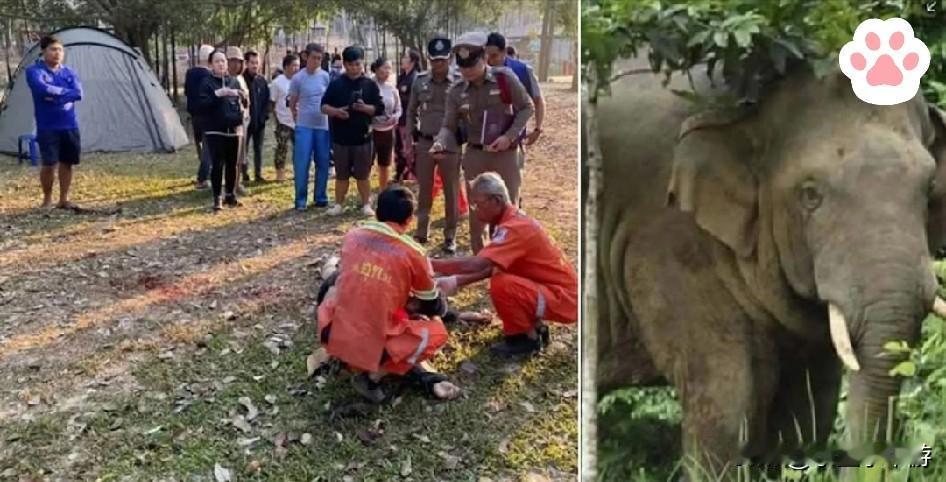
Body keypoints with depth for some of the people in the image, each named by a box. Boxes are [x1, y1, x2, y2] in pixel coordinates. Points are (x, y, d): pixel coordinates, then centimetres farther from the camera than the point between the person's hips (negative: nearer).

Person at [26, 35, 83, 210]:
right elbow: (42, 88, -24)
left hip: (70, 125, 4)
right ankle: (47, 199, 12)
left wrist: (55, 96, -16)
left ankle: (64, 199, 19)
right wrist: (64, 91, -11)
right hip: (47, 127, -4)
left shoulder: (69, 72, 8)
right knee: (49, 164, -8)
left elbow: (78, 93, -8)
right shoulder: (34, 71, -5)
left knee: (67, 163, 8)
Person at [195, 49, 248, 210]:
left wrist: (243, 97, -9)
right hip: (215, 131, -4)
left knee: (233, 164, 9)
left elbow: (245, 105, 13)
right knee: (218, 164, -7)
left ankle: (231, 195, 22)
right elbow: (200, 105, -13)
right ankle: (217, 198, 1)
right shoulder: (207, 82, -3)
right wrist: (217, 94, -23)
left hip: (234, 129, 4)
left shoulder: (234, 81, 10)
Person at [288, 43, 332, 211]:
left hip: (323, 126, 3)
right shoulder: (298, 78, -4)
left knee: (323, 164, 7)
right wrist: (299, 119, 6)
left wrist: (331, 119, 7)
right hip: (304, 127, -3)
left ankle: (321, 197, 18)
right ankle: (300, 200, 4)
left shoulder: (325, 76, 3)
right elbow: (292, 104, 5)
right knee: (302, 164, -4)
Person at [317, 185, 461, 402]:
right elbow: (434, 307, 8)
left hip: (331, 337, 4)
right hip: (372, 347, -4)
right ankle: (374, 374, 2)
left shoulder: (353, 236, 3)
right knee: (437, 332, 15)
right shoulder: (412, 253, -8)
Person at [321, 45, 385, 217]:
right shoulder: (336, 84, 3)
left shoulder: (370, 85, 2)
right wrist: (336, 111, -17)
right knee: (341, 175, 9)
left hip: (362, 137, -1)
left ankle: (366, 204, 17)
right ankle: (338, 204, 18)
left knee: (363, 175, 6)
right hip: (340, 137, 1)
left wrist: (365, 108, -18)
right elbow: (324, 106, 4)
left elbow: (379, 109, 1)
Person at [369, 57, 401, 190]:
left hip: (387, 131, 5)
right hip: (371, 130, -5)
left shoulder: (392, 89, 3)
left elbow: (398, 109, 11)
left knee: (385, 165, 16)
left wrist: (395, 117, -9)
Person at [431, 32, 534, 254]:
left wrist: (509, 136, -14)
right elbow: (449, 126, 0)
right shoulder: (456, 91, 0)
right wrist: (440, 143, -22)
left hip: (505, 154, -3)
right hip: (474, 155, 3)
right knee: (476, 212, 11)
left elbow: (526, 108, -2)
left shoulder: (505, 78, -9)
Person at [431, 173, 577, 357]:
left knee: (501, 285, -26)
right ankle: (535, 327, 19)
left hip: (563, 298, -10)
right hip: (548, 287, 10)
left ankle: (528, 339, -5)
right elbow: (490, 266, 7)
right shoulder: (513, 221, 7)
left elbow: (477, 264, -33)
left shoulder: (515, 228, -24)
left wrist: (430, 264, -26)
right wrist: (456, 280, -4)